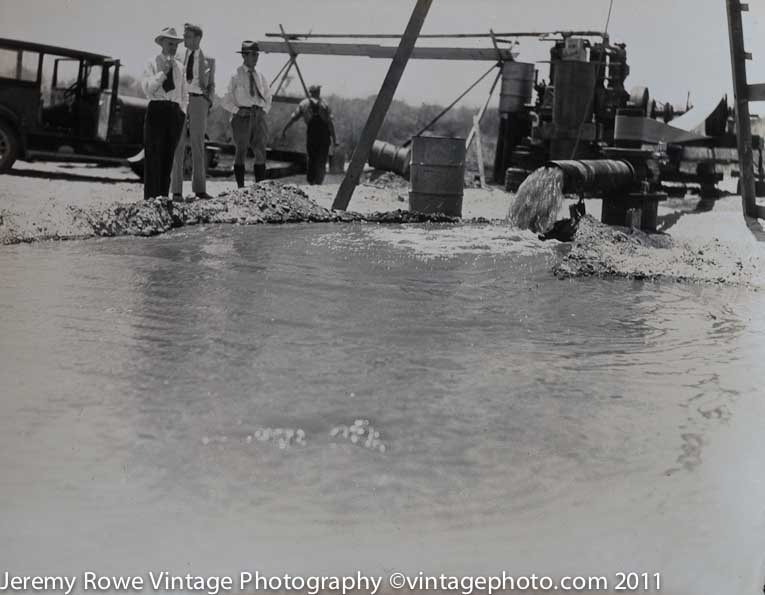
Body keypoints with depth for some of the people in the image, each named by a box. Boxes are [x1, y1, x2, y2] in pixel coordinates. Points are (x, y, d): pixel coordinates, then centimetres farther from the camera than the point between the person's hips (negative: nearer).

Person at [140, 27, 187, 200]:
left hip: (175, 113, 5)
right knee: (153, 155, -5)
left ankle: (163, 196, 11)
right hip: (157, 110, -5)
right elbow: (147, 88, -12)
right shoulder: (152, 64, 1)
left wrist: (183, 112, 9)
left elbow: (184, 93, 20)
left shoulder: (179, 66, 15)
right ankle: (150, 197, -3)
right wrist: (163, 72, -18)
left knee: (169, 157, 5)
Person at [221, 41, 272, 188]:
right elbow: (226, 102, 1)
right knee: (241, 151, -2)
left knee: (261, 152, -1)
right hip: (242, 116, -4)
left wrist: (264, 111, 7)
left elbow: (268, 98, 24)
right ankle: (240, 187, 1)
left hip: (258, 116, 4)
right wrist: (237, 111, -12)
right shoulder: (235, 76, 0)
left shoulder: (260, 77, 13)